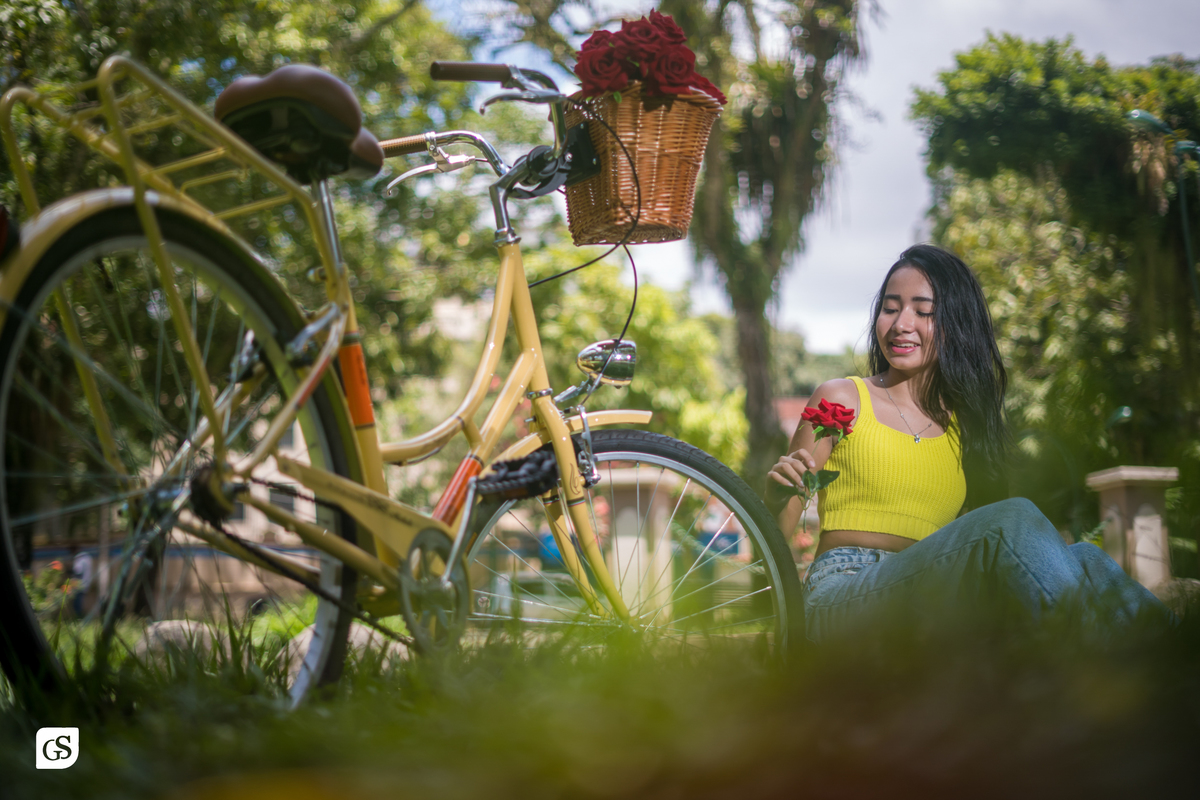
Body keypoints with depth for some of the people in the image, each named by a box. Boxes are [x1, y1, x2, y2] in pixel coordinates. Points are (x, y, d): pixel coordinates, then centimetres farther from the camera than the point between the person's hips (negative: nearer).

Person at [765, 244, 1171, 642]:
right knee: (1013, 519, -29)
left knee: (1081, 559, -25)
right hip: (842, 600, -4)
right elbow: (773, 535, 7)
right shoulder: (841, 399, 7)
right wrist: (777, 492, -15)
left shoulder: (969, 422, 19)